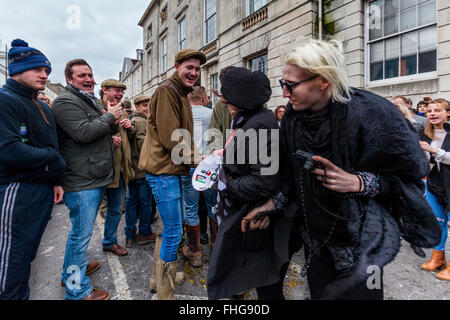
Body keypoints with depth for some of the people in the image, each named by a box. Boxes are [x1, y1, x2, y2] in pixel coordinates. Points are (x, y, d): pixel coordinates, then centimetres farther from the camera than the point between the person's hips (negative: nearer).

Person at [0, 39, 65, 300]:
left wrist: (57, 180, 10)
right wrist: (53, 160, -12)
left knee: (29, 251, 19)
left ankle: (22, 294, 34)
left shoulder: (43, 107, 16)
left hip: (45, 188, 8)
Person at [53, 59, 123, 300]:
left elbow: (111, 130, 22)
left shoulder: (91, 100, 19)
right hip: (82, 181, -10)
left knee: (80, 231, 23)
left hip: (97, 178, 10)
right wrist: (109, 116, -12)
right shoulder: (65, 102, -12)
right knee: (82, 234, -1)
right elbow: (83, 133, -25)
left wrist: (114, 122, -1)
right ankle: (77, 289, 14)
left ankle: (71, 271, 42)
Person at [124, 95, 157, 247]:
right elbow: (143, 145, -21)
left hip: (132, 168, 9)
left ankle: (130, 235, 22)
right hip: (142, 169, -9)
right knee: (145, 201, 3)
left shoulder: (132, 121, 17)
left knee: (132, 200, 13)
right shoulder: (142, 121, -13)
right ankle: (144, 234, 15)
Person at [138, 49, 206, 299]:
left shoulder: (181, 94, 20)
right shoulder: (167, 91, -13)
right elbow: (170, 139, -21)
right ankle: (164, 289, 19)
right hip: (163, 170, -11)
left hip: (173, 169, 11)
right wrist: (196, 159, -12)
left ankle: (160, 276, 39)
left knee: (175, 225, 19)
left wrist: (195, 156, 8)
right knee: (174, 231, -2)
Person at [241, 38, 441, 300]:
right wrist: (274, 203, -6)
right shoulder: (293, 117, -7)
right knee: (320, 293, 20)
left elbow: (411, 171, -11)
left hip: (361, 240, -4)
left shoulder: (371, 113, -21)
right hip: (315, 234, 5)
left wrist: (359, 182, -26)